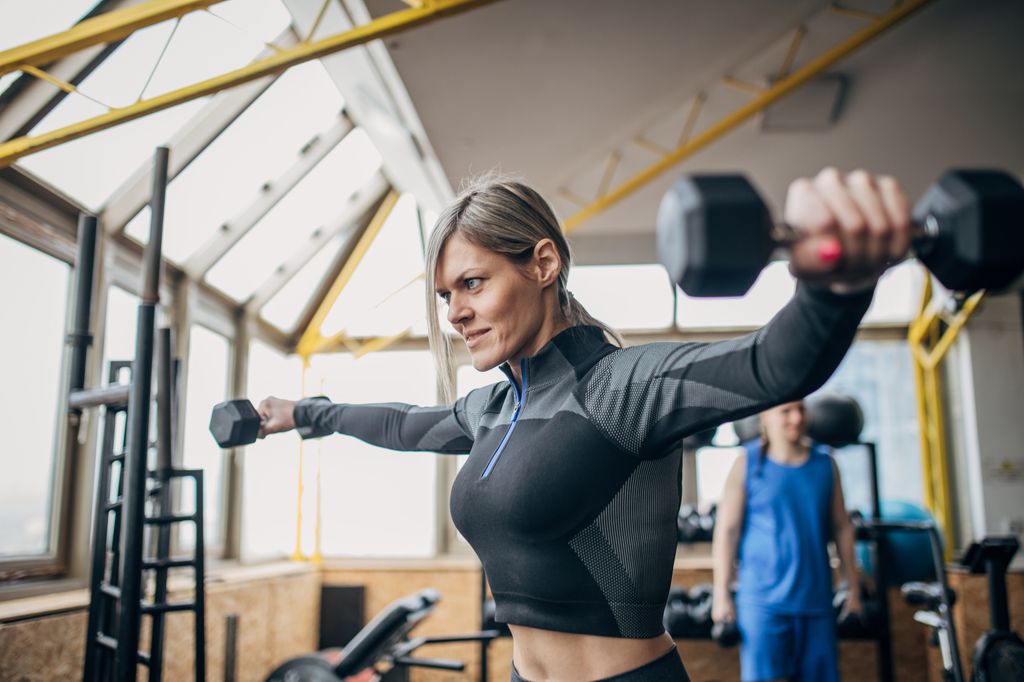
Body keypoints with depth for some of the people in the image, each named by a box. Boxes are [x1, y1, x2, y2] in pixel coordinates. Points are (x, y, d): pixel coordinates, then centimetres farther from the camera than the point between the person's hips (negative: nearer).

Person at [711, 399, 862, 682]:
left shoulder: (825, 464, 5)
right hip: (763, 600, -3)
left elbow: (841, 528, 11)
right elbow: (727, 530, -4)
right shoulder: (747, 465, -4)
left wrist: (854, 588, 10)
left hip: (816, 598, 3)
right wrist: (721, 594, -7)